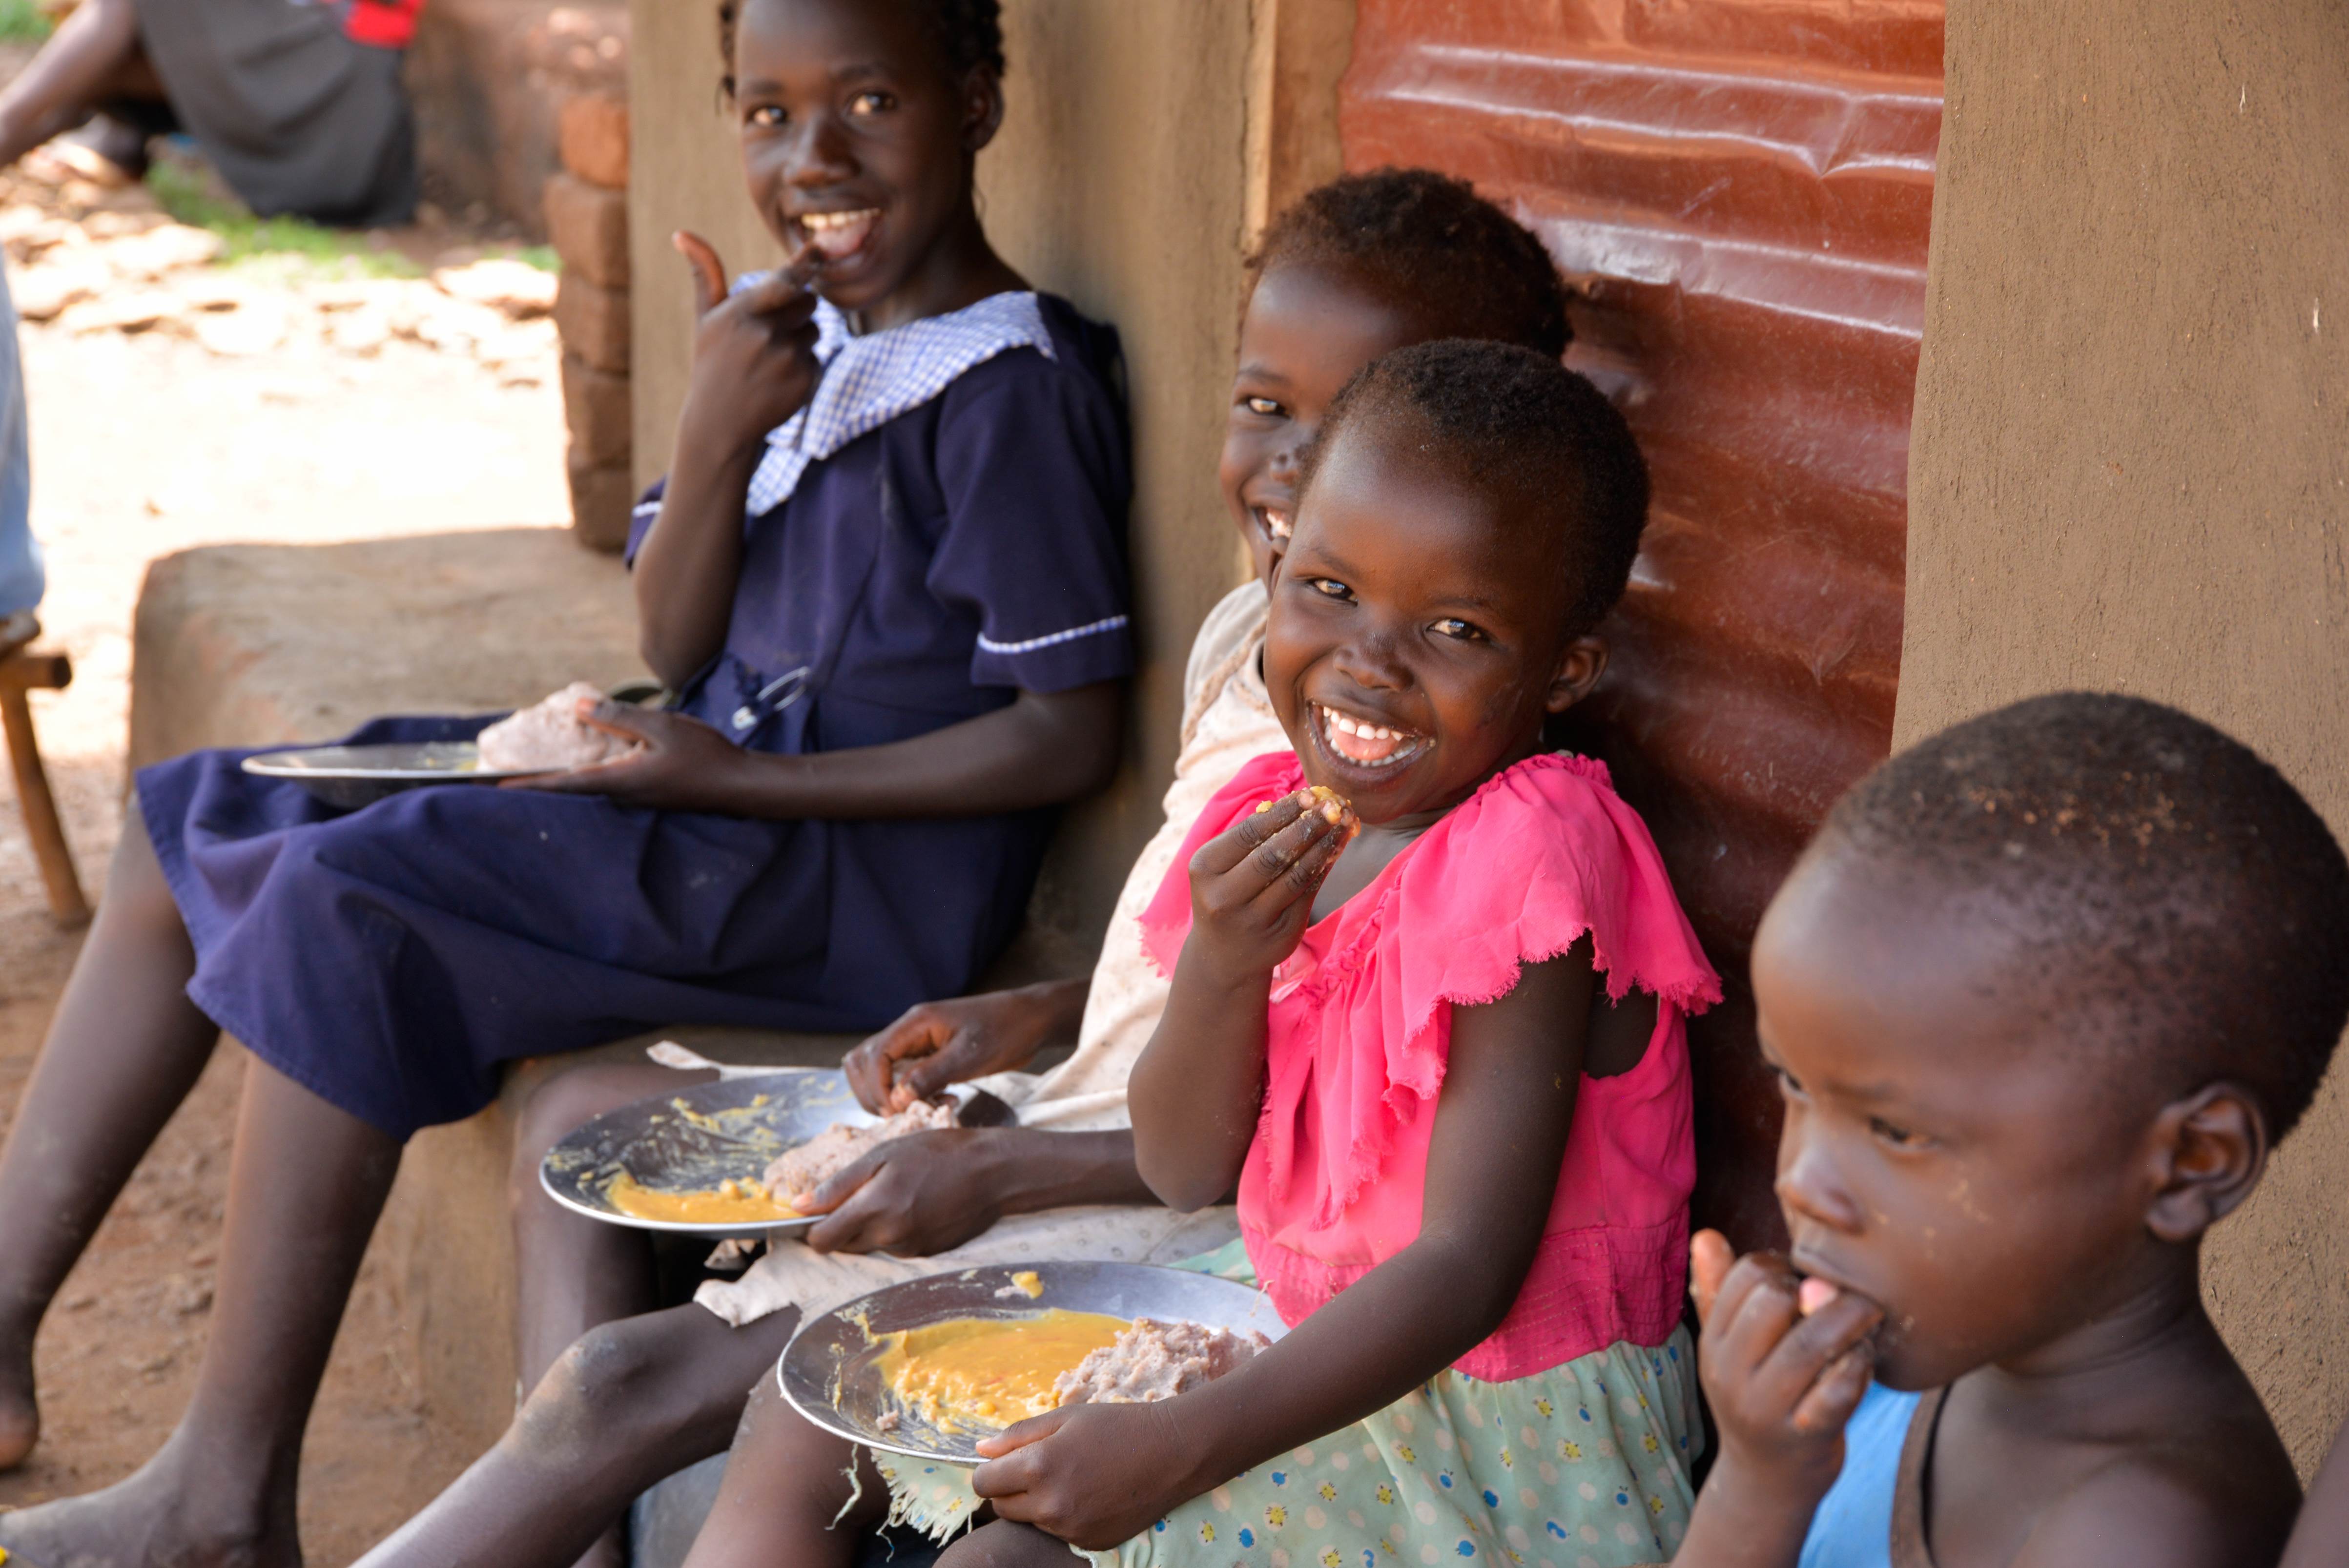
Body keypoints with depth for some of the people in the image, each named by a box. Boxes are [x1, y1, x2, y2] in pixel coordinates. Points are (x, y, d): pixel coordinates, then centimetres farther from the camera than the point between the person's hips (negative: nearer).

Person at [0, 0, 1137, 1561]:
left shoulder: (1015, 388, -15)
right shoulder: (798, 331, 9)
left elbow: (1069, 736, -16)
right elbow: (680, 646, 9)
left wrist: (735, 782, -19)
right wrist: (716, 434, -10)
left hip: (863, 862, -9)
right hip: (721, 781, 9)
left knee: (345, 909, -24)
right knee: (194, 829, 5)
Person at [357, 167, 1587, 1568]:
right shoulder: (1250, 636, 6)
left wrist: (1005, 1174, -20)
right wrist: (1037, 1018, 3)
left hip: (1157, 1209, -10)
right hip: (1064, 1112, 10)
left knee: (624, 1383, -16)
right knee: (582, 1126, 14)